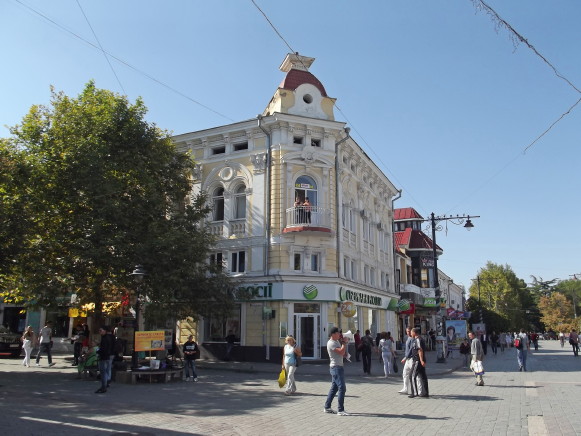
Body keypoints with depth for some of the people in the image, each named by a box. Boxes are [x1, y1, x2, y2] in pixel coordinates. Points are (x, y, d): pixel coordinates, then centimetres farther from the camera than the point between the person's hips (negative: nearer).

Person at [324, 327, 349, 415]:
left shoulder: (337, 341, 15)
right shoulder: (331, 343, -16)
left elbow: (343, 353, 19)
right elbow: (341, 351, -25)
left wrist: (344, 342, 5)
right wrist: (344, 342, -13)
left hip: (339, 367, 10)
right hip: (336, 367, -10)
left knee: (334, 388, 14)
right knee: (342, 388, -11)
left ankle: (327, 407, 22)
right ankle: (340, 410, -9)